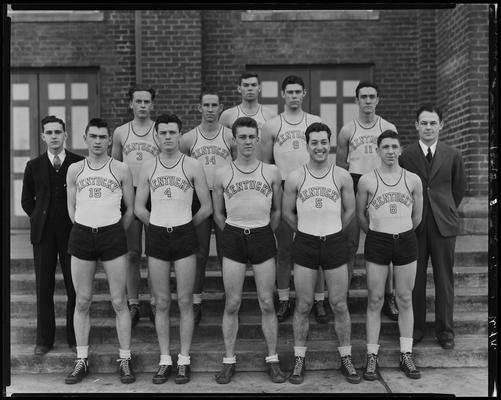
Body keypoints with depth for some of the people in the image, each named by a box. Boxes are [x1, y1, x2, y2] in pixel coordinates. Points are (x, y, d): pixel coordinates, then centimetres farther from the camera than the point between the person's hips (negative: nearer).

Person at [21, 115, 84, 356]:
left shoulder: (80, 164, 0)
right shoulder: (34, 166, 6)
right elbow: (27, 200, 15)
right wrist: (40, 219, 6)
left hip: (72, 231, -2)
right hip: (43, 233, 2)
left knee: (75, 287, 2)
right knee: (43, 286, 6)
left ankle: (74, 337, 15)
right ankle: (44, 339, 18)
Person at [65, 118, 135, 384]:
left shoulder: (121, 170, 2)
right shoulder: (74, 170, 7)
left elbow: (130, 209, 7)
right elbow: (71, 207, 14)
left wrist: (116, 234, 9)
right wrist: (87, 231, 11)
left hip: (112, 234, -2)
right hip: (81, 235, 2)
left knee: (119, 302, 1)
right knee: (82, 302, 7)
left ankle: (124, 360, 12)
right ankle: (81, 360, 19)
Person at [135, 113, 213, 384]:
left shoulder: (193, 167, -1)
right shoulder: (148, 168, 6)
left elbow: (206, 207, 2)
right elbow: (139, 208, 11)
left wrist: (185, 226, 9)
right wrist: (159, 226, 10)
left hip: (184, 236, -2)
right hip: (156, 237, 2)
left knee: (185, 302, 2)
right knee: (162, 303, 6)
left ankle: (184, 360, 13)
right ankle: (164, 360, 16)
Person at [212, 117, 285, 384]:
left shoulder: (271, 172, 4)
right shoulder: (222, 175, 4)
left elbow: (277, 210, 13)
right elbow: (218, 213, 12)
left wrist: (266, 235, 11)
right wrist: (233, 235, 10)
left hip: (263, 236, 0)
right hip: (233, 237, 0)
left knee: (267, 303, 4)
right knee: (232, 304, 3)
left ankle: (272, 360, 16)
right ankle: (229, 361, 15)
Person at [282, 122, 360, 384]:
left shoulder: (342, 177, -1)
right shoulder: (295, 178, -3)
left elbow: (350, 210, 9)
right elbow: (287, 212, 8)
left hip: (335, 243, 1)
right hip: (305, 244, 0)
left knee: (339, 305, 6)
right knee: (303, 305, 5)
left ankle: (346, 359, 20)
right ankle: (299, 360, 18)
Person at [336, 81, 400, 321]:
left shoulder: (389, 129, 5)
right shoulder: (347, 131, 3)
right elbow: (340, 165, 7)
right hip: (354, 187, -1)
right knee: (350, 245, 3)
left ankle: (388, 297, 14)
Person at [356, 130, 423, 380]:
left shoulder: (413, 180, 2)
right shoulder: (366, 181, -2)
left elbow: (417, 215, 13)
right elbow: (360, 215, 9)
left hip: (406, 240, 2)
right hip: (377, 241, -1)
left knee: (405, 300, 7)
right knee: (375, 300, 2)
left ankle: (406, 355, 19)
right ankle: (372, 357, 11)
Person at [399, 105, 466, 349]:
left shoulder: (452, 156, 5)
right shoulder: (405, 155, 0)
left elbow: (459, 188, 16)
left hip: (443, 224, 1)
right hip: (414, 224, -1)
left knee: (444, 278, 7)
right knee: (415, 278, 5)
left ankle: (445, 330, 19)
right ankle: (415, 327, 20)